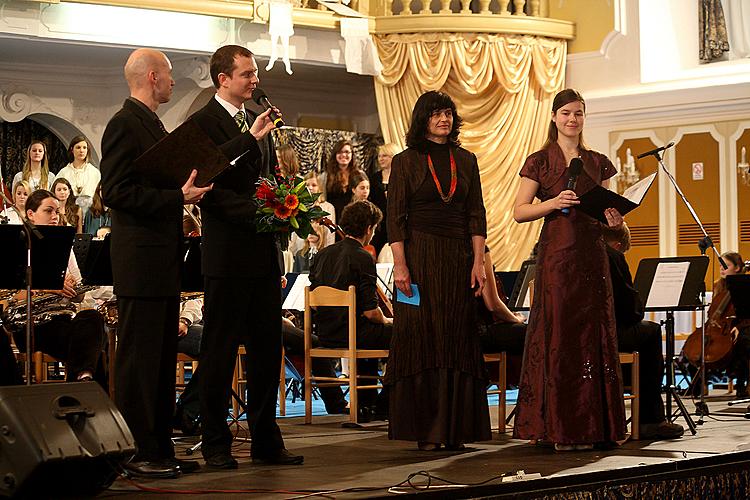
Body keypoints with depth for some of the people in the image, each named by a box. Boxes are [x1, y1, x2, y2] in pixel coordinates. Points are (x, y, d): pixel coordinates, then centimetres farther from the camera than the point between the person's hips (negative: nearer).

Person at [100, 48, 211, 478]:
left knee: (162, 359, 12)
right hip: (141, 261, -10)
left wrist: (186, 192, 11)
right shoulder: (125, 124, -11)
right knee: (139, 360, -4)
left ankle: (160, 448, 19)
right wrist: (178, 197, -20)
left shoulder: (153, 124, 19)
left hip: (164, 264, 10)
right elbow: (116, 192, -19)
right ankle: (137, 453, 0)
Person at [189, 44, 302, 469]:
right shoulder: (203, 123, -6)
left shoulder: (255, 122, 18)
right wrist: (250, 138, -21)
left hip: (264, 251, 8)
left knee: (268, 348, 9)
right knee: (220, 350, 0)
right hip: (228, 254, -7)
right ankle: (216, 444, 7)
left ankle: (266, 441, 15)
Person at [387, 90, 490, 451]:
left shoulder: (466, 161, 11)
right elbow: (395, 217, -4)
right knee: (421, 339, -3)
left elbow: (476, 215, 9)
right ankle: (425, 431, 0)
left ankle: (455, 429, 5)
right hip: (420, 257, -3)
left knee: (457, 339, 1)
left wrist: (478, 262, 0)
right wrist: (400, 264, -13)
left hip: (458, 258, 3)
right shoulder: (406, 161, 1)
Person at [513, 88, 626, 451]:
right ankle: (561, 428, -3)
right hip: (556, 254, -4)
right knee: (558, 336, -5)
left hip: (592, 254, 4)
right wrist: (553, 202, -17)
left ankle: (592, 425, 7)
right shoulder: (539, 162, 3)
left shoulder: (598, 162, 14)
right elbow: (519, 212, -2)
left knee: (593, 336, 2)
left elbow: (607, 208, 17)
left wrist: (613, 218, -5)